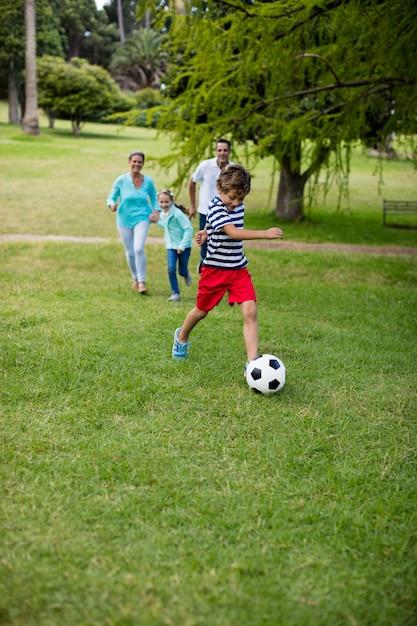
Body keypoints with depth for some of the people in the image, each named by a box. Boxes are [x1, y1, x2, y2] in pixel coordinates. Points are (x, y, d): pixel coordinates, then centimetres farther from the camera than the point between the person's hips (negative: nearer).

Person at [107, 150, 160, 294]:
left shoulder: (148, 181, -3)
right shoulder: (121, 180, -6)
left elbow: (154, 198, 12)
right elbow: (111, 197, 0)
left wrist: (156, 211, -5)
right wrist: (112, 205, -22)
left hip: (141, 218, -1)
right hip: (124, 220, 1)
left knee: (139, 248, -22)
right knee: (130, 253, 9)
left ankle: (142, 281, -11)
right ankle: (135, 278, 33)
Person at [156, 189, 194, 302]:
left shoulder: (177, 213, -23)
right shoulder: (163, 214, 0)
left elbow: (189, 229, -23)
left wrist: (182, 246, -24)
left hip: (184, 246, -5)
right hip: (171, 246, 5)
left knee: (182, 271, 7)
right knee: (171, 269, -9)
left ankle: (186, 274, 46)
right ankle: (175, 293, 1)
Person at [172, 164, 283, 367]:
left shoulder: (239, 206, 3)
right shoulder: (215, 207, -19)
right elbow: (233, 233, -34)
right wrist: (265, 234, -39)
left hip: (238, 269, 5)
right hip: (215, 269, -5)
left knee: (250, 311, -12)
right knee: (202, 311, 15)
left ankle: (252, 362, -13)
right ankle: (181, 337, 46)